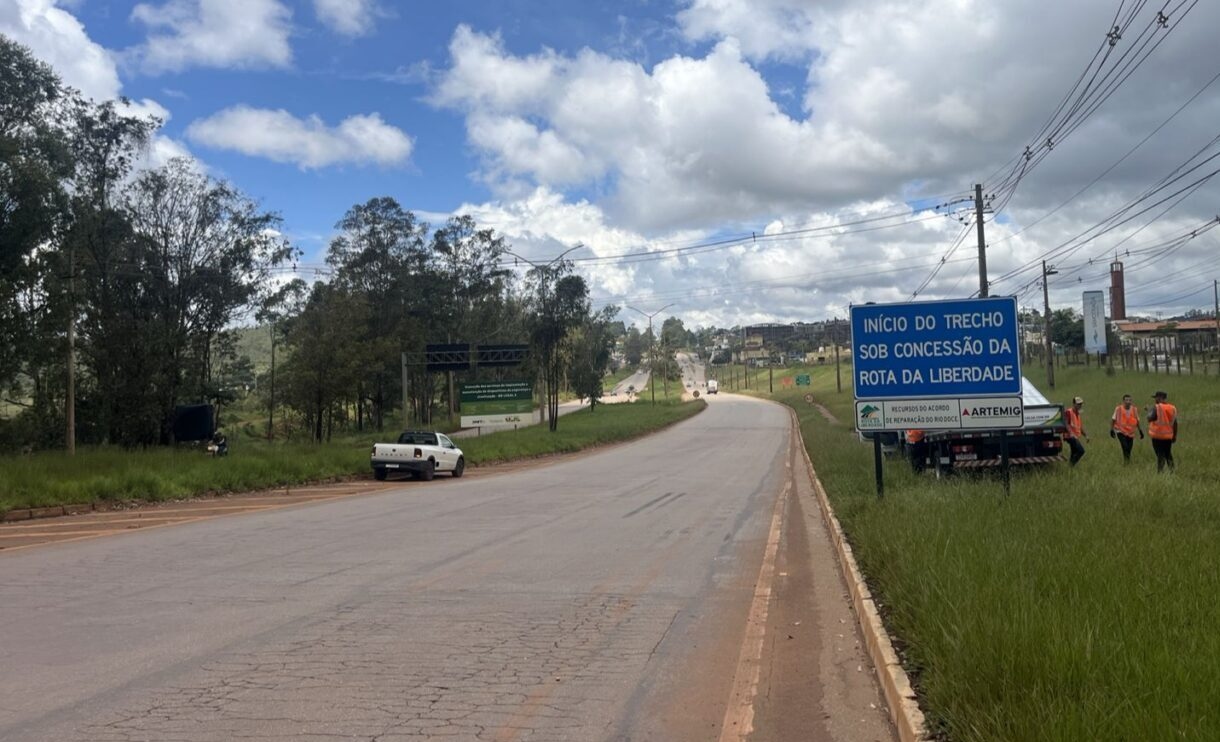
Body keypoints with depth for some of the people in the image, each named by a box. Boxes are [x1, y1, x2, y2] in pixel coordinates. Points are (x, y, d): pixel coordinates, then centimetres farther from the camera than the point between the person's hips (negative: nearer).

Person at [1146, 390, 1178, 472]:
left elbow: (1150, 418, -18)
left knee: (1160, 455, -3)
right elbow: (1175, 424, 8)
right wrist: (1175, 435, 15)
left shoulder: (1156, 407, -13)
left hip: (1157, 436, -5)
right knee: (1168, 455, 17)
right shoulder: (1172, 408, 5)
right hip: (1168, 436, 5)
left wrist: (1149, 410, 0)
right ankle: (1172, 470, 16)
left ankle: (1160, 471, -5)